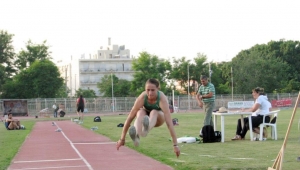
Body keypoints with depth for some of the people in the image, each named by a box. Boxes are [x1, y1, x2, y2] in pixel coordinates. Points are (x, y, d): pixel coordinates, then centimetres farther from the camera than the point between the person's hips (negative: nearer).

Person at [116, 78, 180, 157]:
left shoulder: (162, 99, -35)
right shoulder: (142, 97, -30)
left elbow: (169, 122, -40)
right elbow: (130, 117, -27)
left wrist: (175, 145, -43)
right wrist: (122, 139, -26)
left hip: (158, 117, -1)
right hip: (146, 114, 1)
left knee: (154, 112, -37)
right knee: (140, 112, -34)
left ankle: (146, 129, -69)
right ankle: (136, 135, -61)